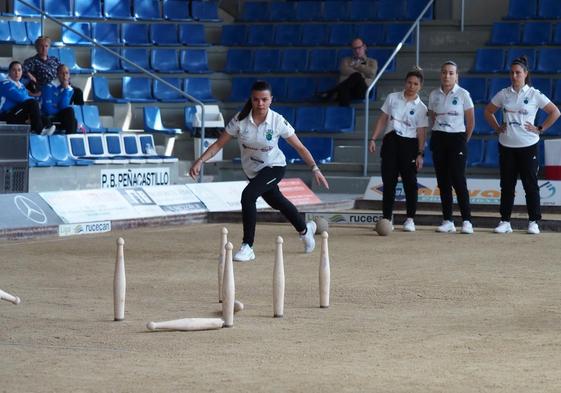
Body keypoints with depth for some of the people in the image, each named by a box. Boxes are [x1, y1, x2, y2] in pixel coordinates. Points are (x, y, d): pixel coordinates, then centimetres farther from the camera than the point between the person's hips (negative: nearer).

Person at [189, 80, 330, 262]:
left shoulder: (278, 121, -21)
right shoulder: (240, 120, -18)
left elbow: (300, 148, -14)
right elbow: (219, 144, -14)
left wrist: (315, 168, -20)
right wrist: (200, 161, -26)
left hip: (274, 167, -4)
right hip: (252, 171, 4)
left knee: (248, 195, -28)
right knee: (277, 202, 24)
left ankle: (247, 247, -20)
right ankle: (304, 229, 53)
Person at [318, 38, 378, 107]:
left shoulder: (372, 62, 27)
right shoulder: (346, 60, 31)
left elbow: (371, 73, 4)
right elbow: (343, 70, 7)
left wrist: (356, 66, 10)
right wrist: (361, 74, -3)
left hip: (361, 89, -1)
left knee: (357, 77, -38)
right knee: (343, 88, -40)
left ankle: (330, 93, -41)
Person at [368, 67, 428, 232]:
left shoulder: (421, 107, 1)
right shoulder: (392, 98, 8)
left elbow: (421, 132, -2)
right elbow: (382, 119, 10)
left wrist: (420, 153, -9)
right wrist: (373, 139, 3)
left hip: (409, 144, -2)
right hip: (390, 141, 2)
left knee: (410, 182, -3)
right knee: (388, 181, 2)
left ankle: (410, 219, 5)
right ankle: (387, 218, 7)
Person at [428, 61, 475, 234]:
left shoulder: (463, 94, -4)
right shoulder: (434, 95, 7)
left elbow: (470, 122, 0)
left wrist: (464, 141, 3)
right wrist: (438, 133, 11)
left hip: (457, 138, -4)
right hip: (438, 139, 4)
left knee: (458, 179, -11)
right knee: (443, 181, 4)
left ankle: (466, 221, -8)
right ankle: (447, 221, 8)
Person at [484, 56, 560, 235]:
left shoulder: (534, 95, -4)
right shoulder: (503, 94, 4)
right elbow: (488, 111, 17)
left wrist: (540, 129, -5)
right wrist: (497, 128, 6)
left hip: (528, 146, -3)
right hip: (506, 146, 3)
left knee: (530, 184, 1)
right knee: (507, 185, 5)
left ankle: (534, 222, 8)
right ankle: (505, 221, 10)